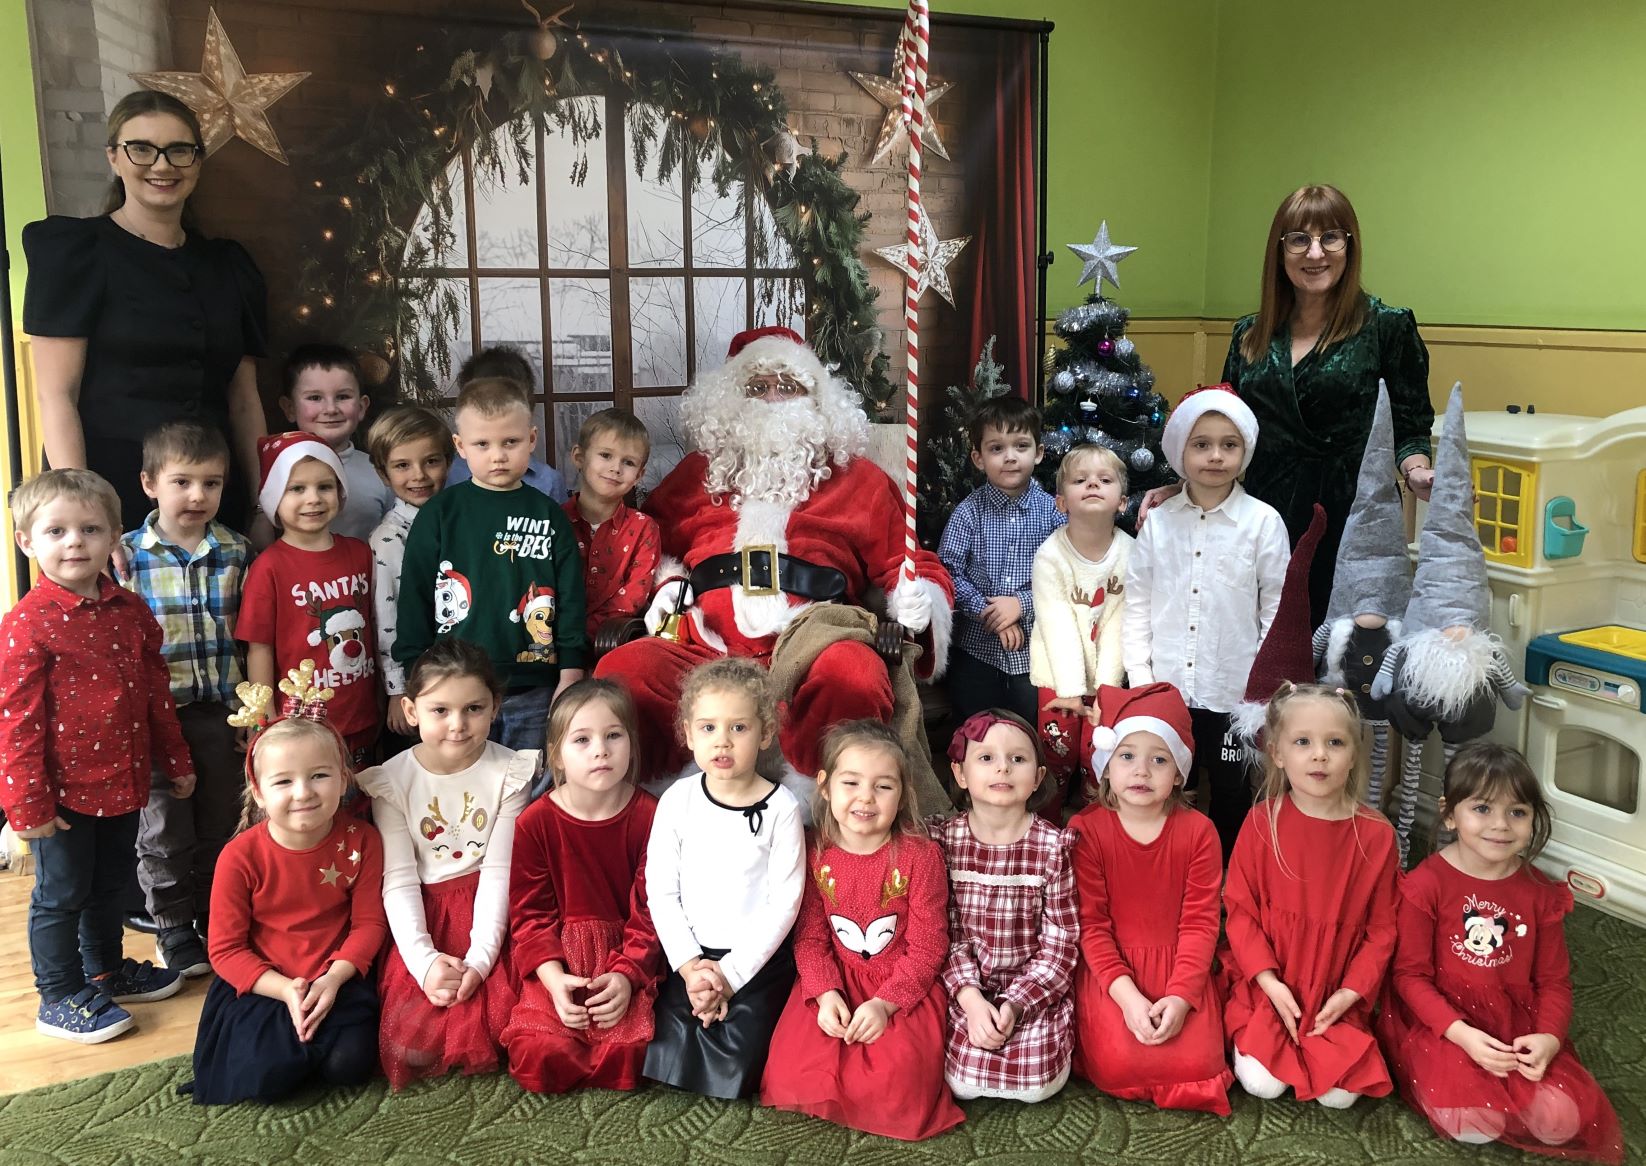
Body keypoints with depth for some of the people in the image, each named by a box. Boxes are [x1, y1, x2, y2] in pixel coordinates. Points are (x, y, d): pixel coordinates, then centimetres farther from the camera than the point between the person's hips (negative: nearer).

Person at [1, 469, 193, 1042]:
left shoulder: (130, 611, 2)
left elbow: (156, 692, 11)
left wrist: (176, 761, 15)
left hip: (123, 779, 6)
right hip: (63, 791, -6)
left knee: (109, 885, 22)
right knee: (61, 893, 8)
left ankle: (106, 972, 40)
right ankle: (59, 999, 24)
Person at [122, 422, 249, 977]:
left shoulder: (236, 552, 1)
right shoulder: (128, 555, -6)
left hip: (222, 711, 2)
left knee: (221, 821, 14)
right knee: (166, 829, 9)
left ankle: (215, 917, 32)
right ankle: (173, 928, 25)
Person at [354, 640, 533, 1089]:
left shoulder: (509, 773, -5)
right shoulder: (392, 781, -4)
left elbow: (498, 870, -8)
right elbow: (399, 879, -7)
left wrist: (479, 959, -18)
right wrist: (424, 961, -20)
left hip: (485, 911, 0)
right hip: (423, 916, 0)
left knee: (494, 1028, -19)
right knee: (411, 1042, -16)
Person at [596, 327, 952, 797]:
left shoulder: (857, 478, 21)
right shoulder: (696, 473, 26)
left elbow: (907, 564, 19)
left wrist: (919, 597, -3)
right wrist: (666, 584, 11)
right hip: (705, 649, 2)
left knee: (855, 676, -37)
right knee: (621, 669, -28)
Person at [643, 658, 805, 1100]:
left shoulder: (780, 808, -9)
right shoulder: (677, 800, -3)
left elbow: (784, 902, -9)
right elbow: (660, 891, -1)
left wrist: (731, 973, -12)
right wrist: (689, 965, -10)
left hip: (757, 961, -2)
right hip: (688, 958, 2)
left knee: (734, 1071, -10)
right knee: (667, 1059, -9)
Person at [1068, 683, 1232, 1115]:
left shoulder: (1197, 831, -4)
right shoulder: (1087, 830, -8)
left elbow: (1200, 922, -5)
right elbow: (1090, 923, -8)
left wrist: (1180, 998, -17)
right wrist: (1128, 996, -19)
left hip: (1179, 969, 2)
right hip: (1109, 969, -1)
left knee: (1197, 1064, -17)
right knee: (1120, 1067, -22)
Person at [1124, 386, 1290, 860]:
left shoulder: (1263, 522, -5)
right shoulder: (1158, 522, 2)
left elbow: (1277, 609, -2)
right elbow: (1137, 605, 4)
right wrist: (1140, 678, -1)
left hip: (1234, 692, -1)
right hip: (1165, 690, 2)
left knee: (1231, 794, 12)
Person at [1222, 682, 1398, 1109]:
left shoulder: (1376, 834, -6)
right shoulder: (1262, 822, -8)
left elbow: (1381, 927, 0)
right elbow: (1240, 909, -5)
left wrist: (1351, 992, -10)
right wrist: (1268, 981, -15)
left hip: (1336, 996, 1)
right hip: (1267, 986, -1)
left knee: (1340, 1093, -13)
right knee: (1263, 1084, -14)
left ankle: (1313, 1040, 16)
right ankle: (1251, 1034, 17)